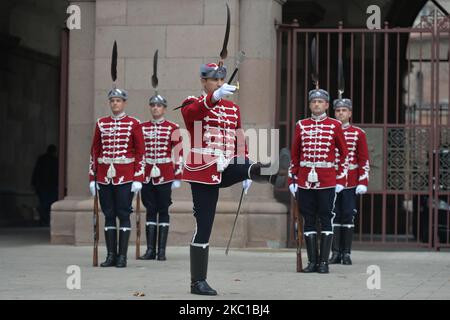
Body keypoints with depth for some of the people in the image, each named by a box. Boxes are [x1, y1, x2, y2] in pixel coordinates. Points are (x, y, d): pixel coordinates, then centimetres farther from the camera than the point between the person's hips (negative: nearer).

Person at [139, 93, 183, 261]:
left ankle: (161, 250, 4)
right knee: (150, 211, 4)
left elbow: (179, 153, -1)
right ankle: (150, 250, 7)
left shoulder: (173, 128, 0)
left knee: (163, 211, 1)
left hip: (165, 176, -2)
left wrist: (177, 177, -5)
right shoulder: (142, 127, 8)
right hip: (147, 175, 2)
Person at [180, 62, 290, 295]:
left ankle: (272, 173, -64)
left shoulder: (233, 108, 15)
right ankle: (198, 282, 1)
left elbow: (239, 142, 19)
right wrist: (214, 97, -46)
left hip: (227, 169, 5)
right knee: (203, 226, -4)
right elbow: (191, 112, -27)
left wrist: (247, 173, 12)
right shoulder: (194, 105, -1)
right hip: (203, 171, -5)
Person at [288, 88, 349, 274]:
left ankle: (324, 262, 4)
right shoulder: (301, 126, 8)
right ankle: (312, 261, 9)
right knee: (309, 220, 4)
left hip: (328, 182, -2)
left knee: (326, 220, 0)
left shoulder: (335, 126, 2)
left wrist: (340, 180, 1)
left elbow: (344, 154, 6)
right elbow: (294, 154, 12)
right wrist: (292, 180, 7)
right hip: (305, 180, 2)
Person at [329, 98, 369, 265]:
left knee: (348, 216, -1)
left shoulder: (358, 133, 4)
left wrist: (363, 182, -5)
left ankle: (346, 253, 4)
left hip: (350, 183, -1)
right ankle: (336, 253, 6)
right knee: (334, 217, 1)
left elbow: (364, 160, 3)